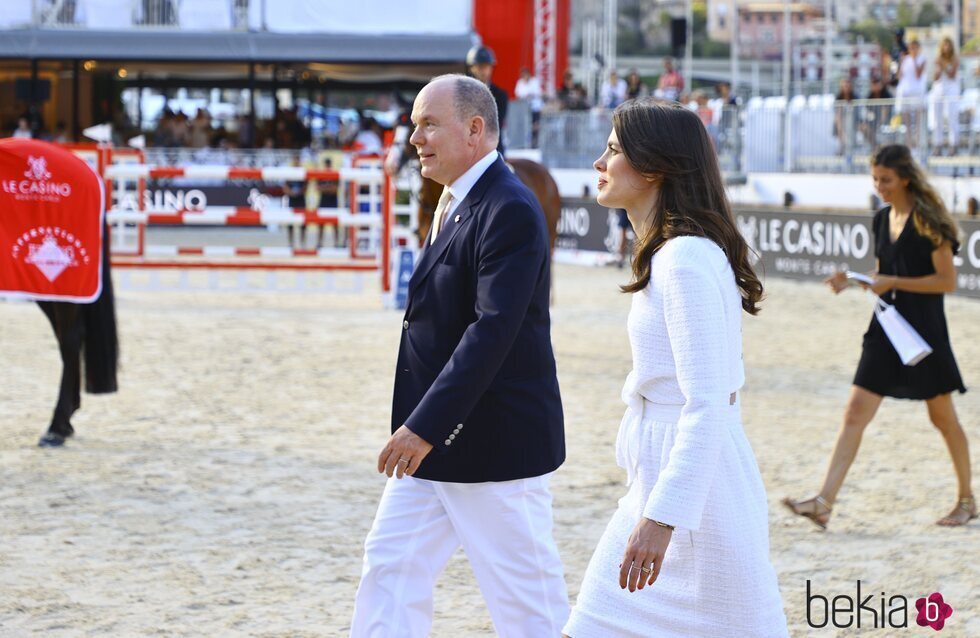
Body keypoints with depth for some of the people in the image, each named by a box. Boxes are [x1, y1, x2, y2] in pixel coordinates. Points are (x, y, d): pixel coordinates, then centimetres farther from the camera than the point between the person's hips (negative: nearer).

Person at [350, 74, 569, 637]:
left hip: (494, 442, -10)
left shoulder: (510, 211, -18)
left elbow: (493, 331, -26)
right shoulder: (455, 204, 12)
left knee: (525, 592, 1)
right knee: (391, 566, 8)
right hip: (433, 442, 10)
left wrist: (425, 426, -27)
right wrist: (417, 426, 18)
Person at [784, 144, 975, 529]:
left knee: (942, 417, 7)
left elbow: (947, 281, -14)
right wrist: (853, 280, 3)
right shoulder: (882, 220, 10)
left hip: (924, 331, -6)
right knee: (856, 413, -4)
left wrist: (893, 283, -17)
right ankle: (824, 503, -10)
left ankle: (967, 500, 25)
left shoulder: (927, 221, -11)